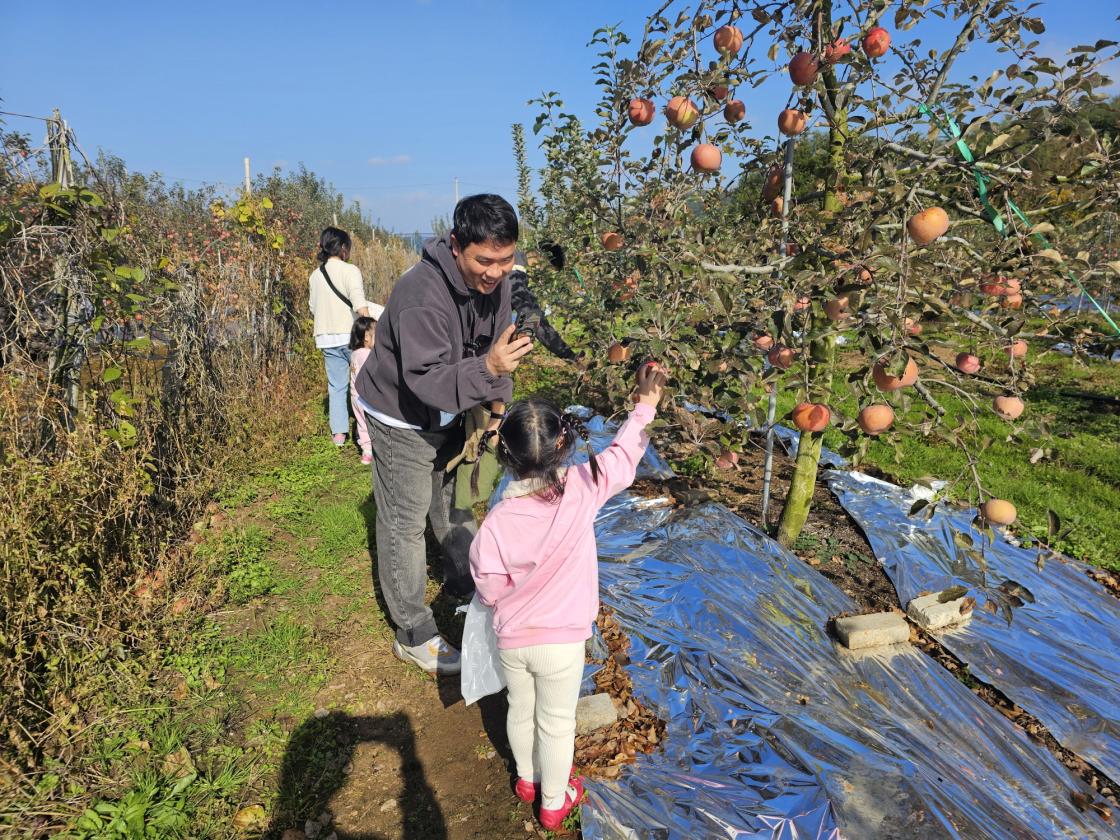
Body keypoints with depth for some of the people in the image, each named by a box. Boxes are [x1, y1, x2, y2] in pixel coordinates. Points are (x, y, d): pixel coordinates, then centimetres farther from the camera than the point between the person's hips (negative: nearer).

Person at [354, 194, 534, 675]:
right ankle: (413, 635, 16)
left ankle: (464, 585, 46)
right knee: (405, 524, 1)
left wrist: (497, 407, 3)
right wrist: (488, 369, -53)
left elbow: (497, 347, 2)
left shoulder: (494, 280, -11)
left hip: (450, 412, 8)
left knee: (455, 503, 23)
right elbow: (427, 380, -38)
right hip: (401, 419, -7)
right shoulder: (422, 294, -36)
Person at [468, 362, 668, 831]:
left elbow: (490, 593, -12)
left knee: (521, 711, 26)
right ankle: (554, 803, 42)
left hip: (511, 640, 1)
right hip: (562, 643, -1)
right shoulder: (581, 491, -26)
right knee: (556, 723, 20)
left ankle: (527, 779, 53)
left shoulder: (495, 523, -24)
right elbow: (623, 457, -10)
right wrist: (647, 404, 4)